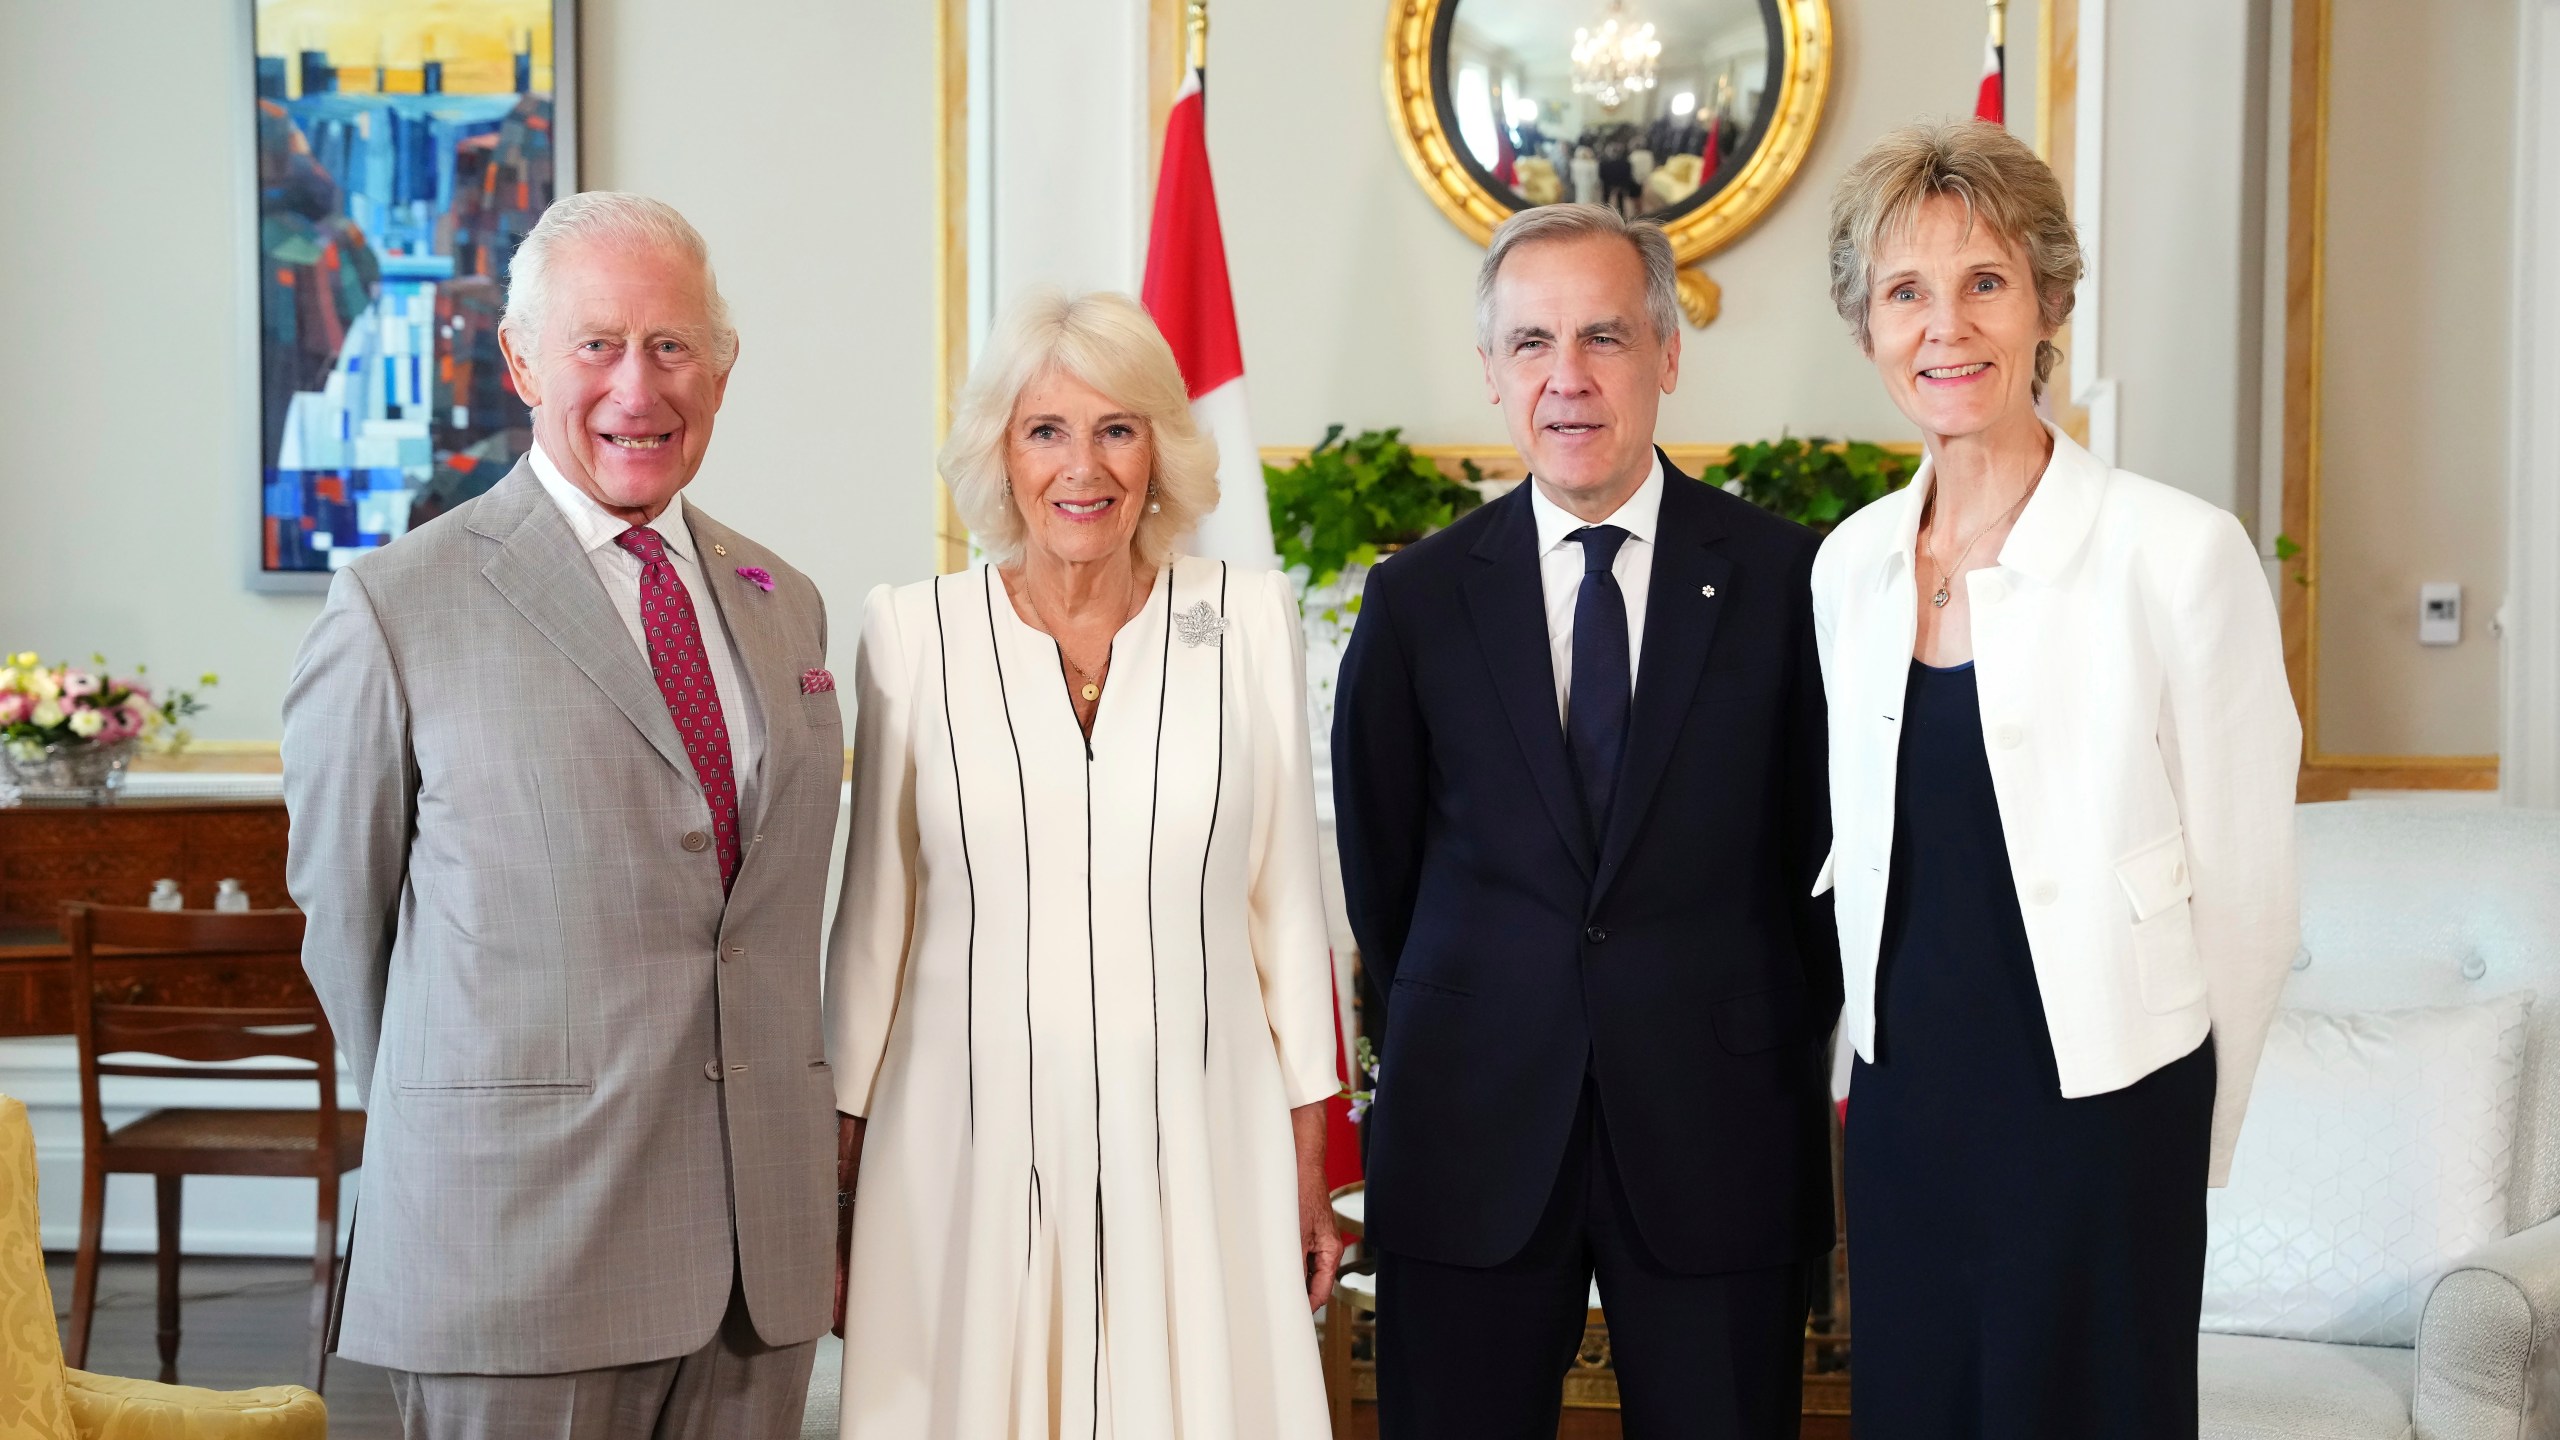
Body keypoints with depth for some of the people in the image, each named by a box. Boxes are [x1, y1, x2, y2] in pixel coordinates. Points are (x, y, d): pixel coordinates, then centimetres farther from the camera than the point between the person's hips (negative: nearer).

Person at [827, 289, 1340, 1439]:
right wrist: (845, 1170, 7)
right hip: (969, 1142, 0)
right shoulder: (913, 631, 0)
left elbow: (1286, 903, 6)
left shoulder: (1250, 620, 2)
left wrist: (1308, 1173, 6)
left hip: (1198, 1146, 1)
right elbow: (872, 919, 6)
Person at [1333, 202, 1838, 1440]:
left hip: (1719, 1138, -1)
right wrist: (1459, 1030, 12)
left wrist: (1784, 1051, 7)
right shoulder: (1417, 598, 2)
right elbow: (1380, 864, 10)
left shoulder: (1787, 580, -1)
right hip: (1473, 1141, 1)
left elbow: (1822, 848, 5)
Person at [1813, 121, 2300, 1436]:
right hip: (1900, 1117, 5)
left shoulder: (2179, 553, -13)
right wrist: (1888, 1056, 14)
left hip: (2099, 1117, -5)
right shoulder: (1849, 566, 4)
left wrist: (2191, 1143, -1)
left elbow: (2244, 883, -7)